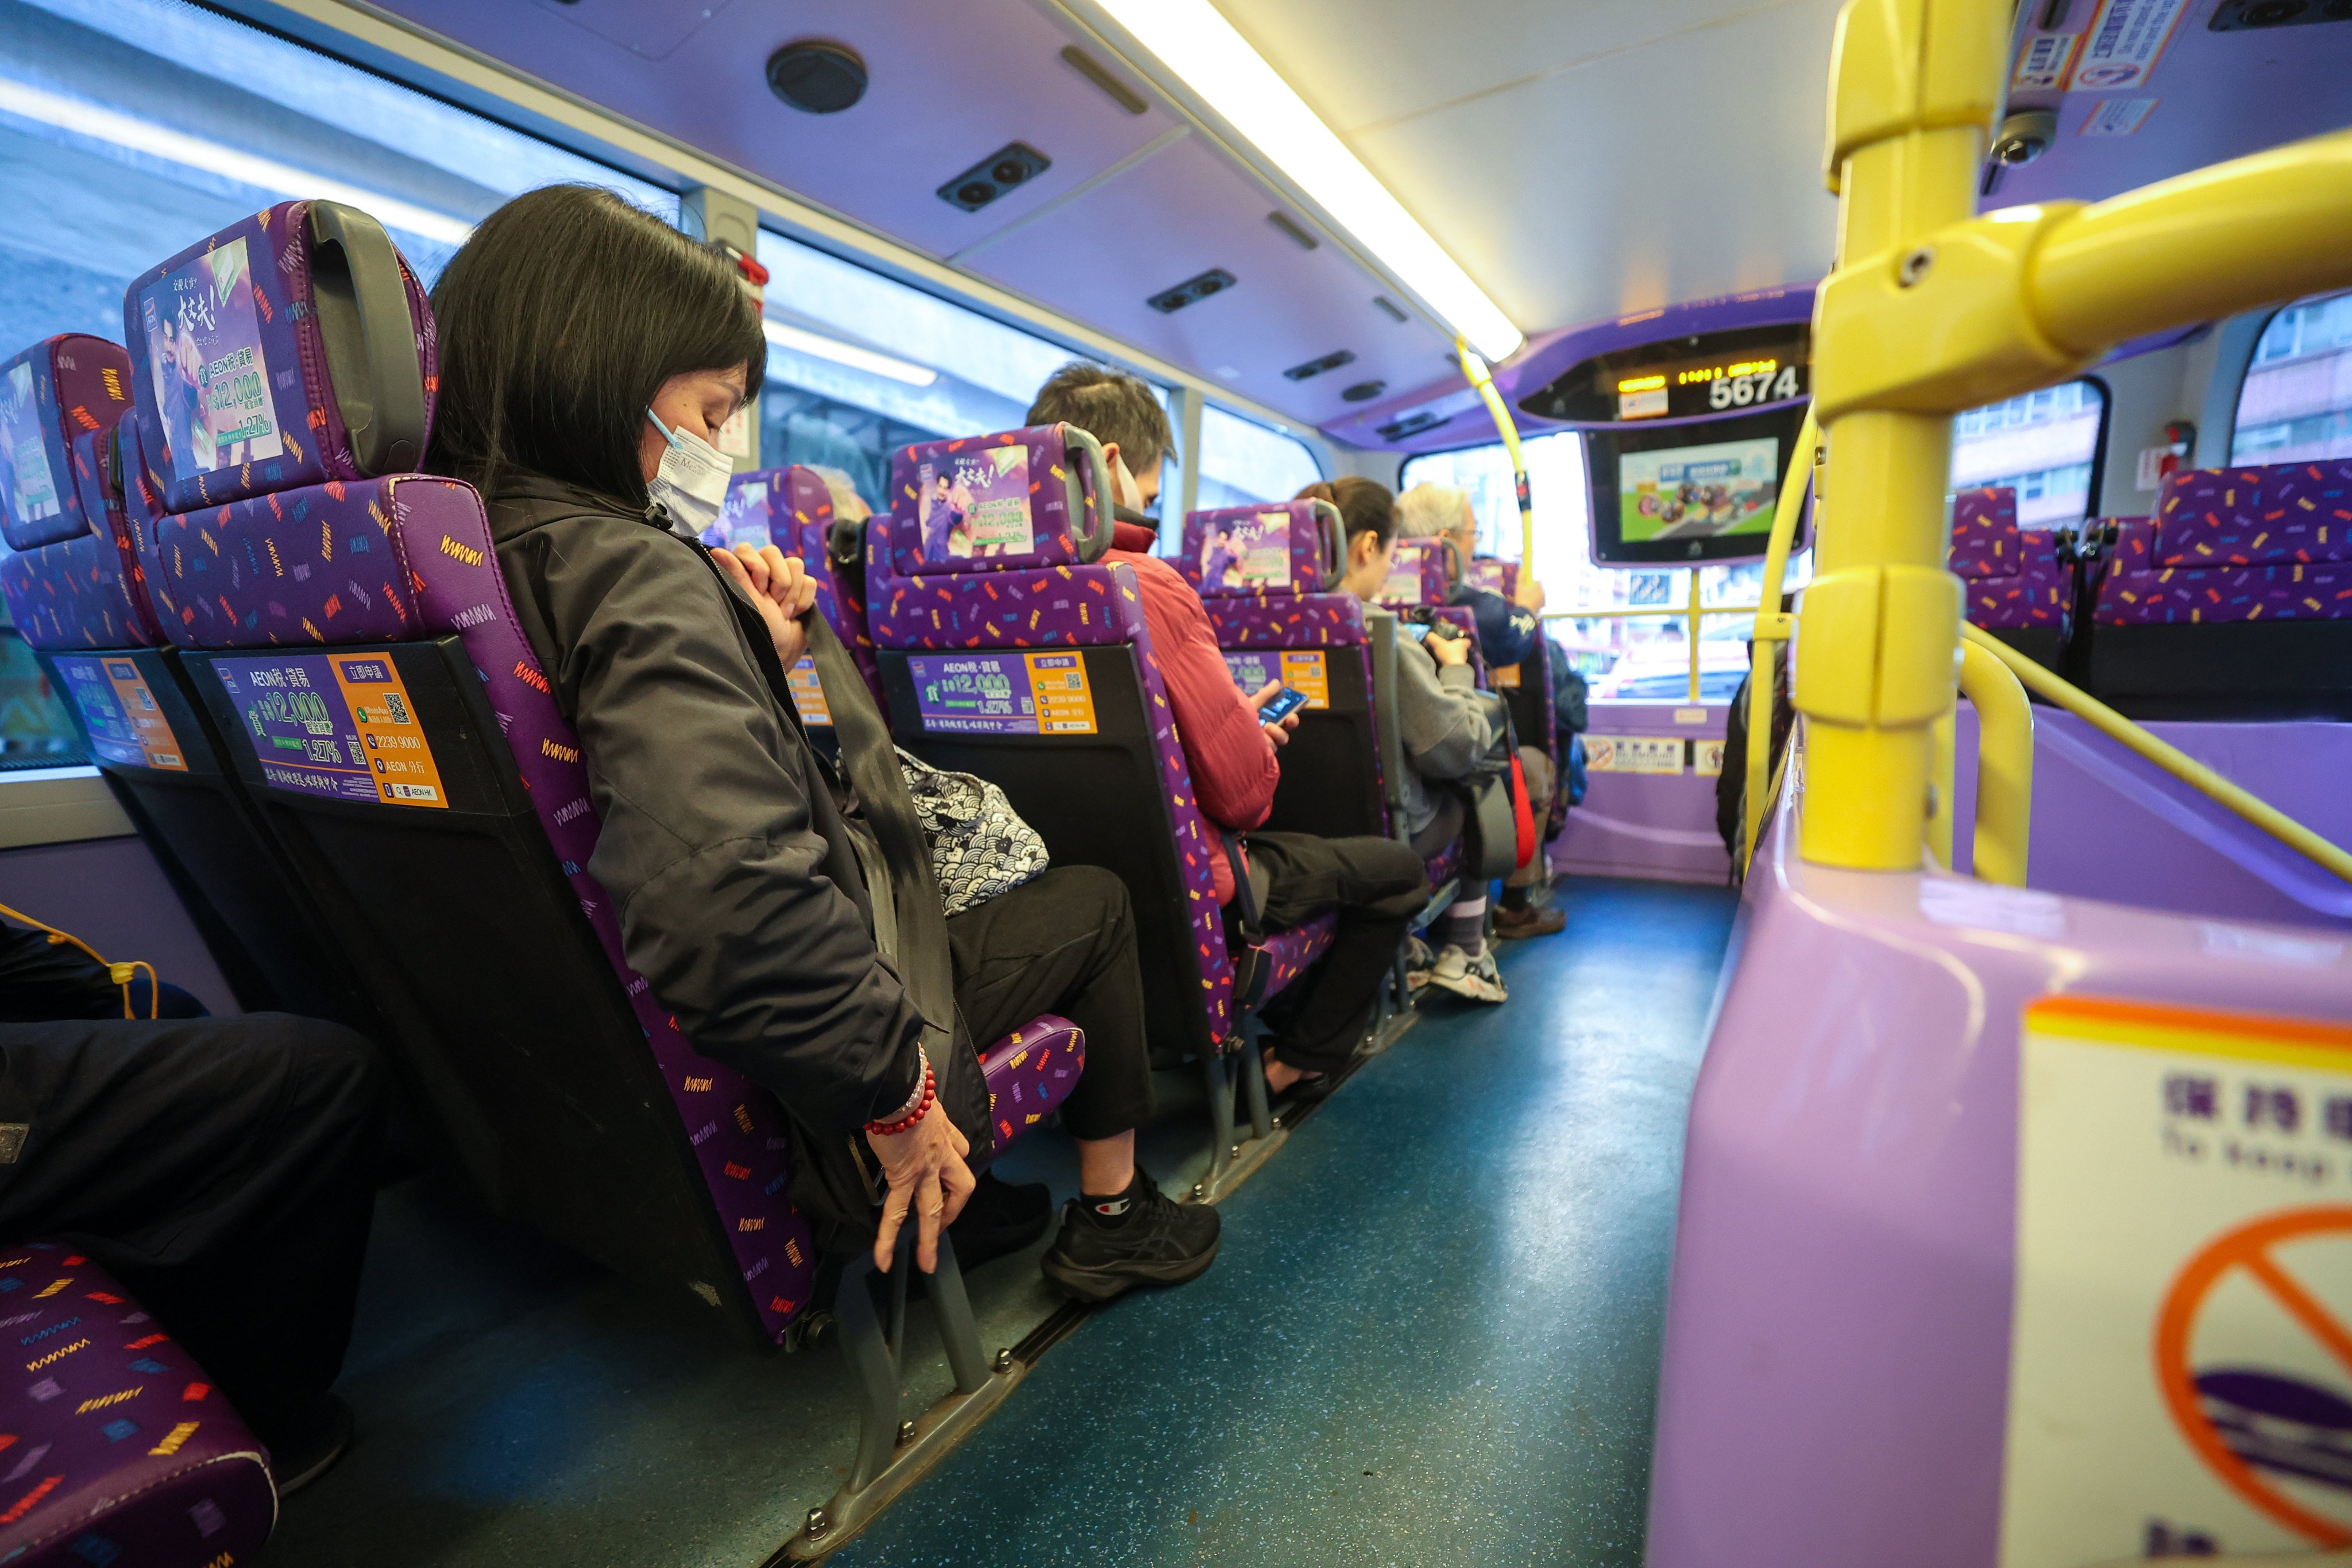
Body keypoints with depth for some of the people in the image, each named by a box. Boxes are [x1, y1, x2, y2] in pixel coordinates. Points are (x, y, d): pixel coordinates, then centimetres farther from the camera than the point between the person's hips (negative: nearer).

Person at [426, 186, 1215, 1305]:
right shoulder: (637, 572, -27)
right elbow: (728, 905, -42)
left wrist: (761, 656, 1)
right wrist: (894, 1088, -27)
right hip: (765, 1082, -9)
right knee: (1093, 899, 9)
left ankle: (980, 1204, 35)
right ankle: (1110, 1219, 27)